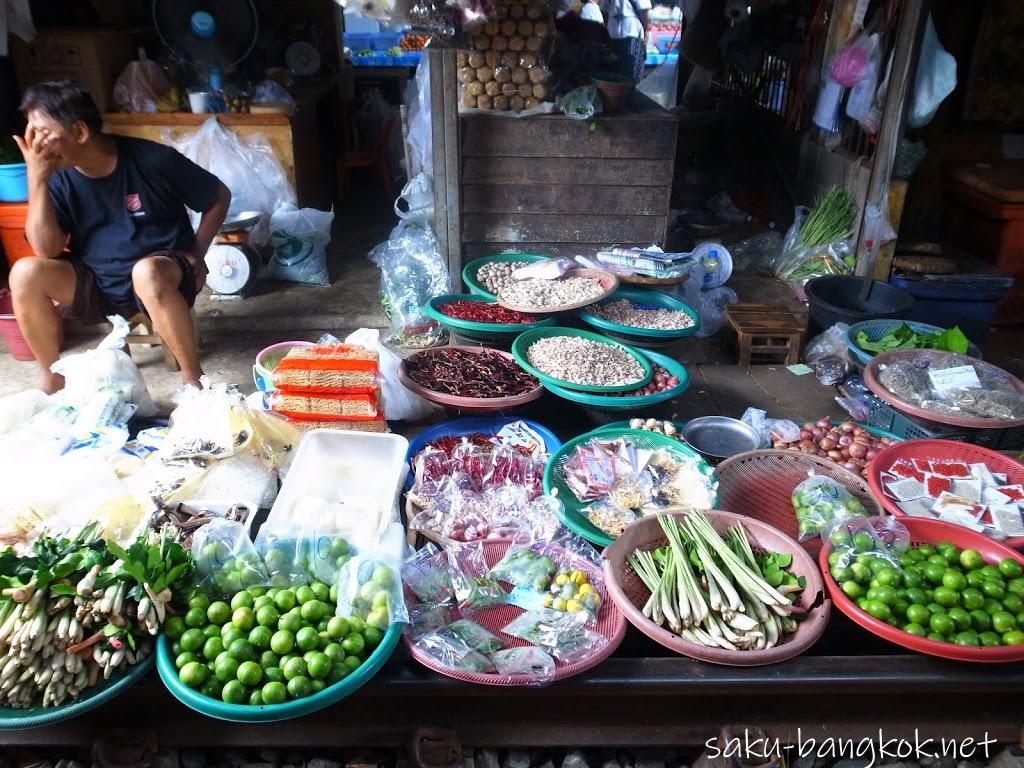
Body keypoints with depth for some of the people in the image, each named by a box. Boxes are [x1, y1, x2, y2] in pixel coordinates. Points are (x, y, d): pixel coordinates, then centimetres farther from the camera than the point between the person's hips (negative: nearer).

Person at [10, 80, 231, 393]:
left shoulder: (152, 160, -15)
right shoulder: (59, 177, -5)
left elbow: (219, 197, -4)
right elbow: (47, 250, -14)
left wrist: (196, 253, -9)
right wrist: (37, 179, -20)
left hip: (159, 275, -4)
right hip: (95, 283, 4)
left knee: (146, 272, -38)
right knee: (25, 273, -20)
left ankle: (193, 377, -25)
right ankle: (51, 374, -1)